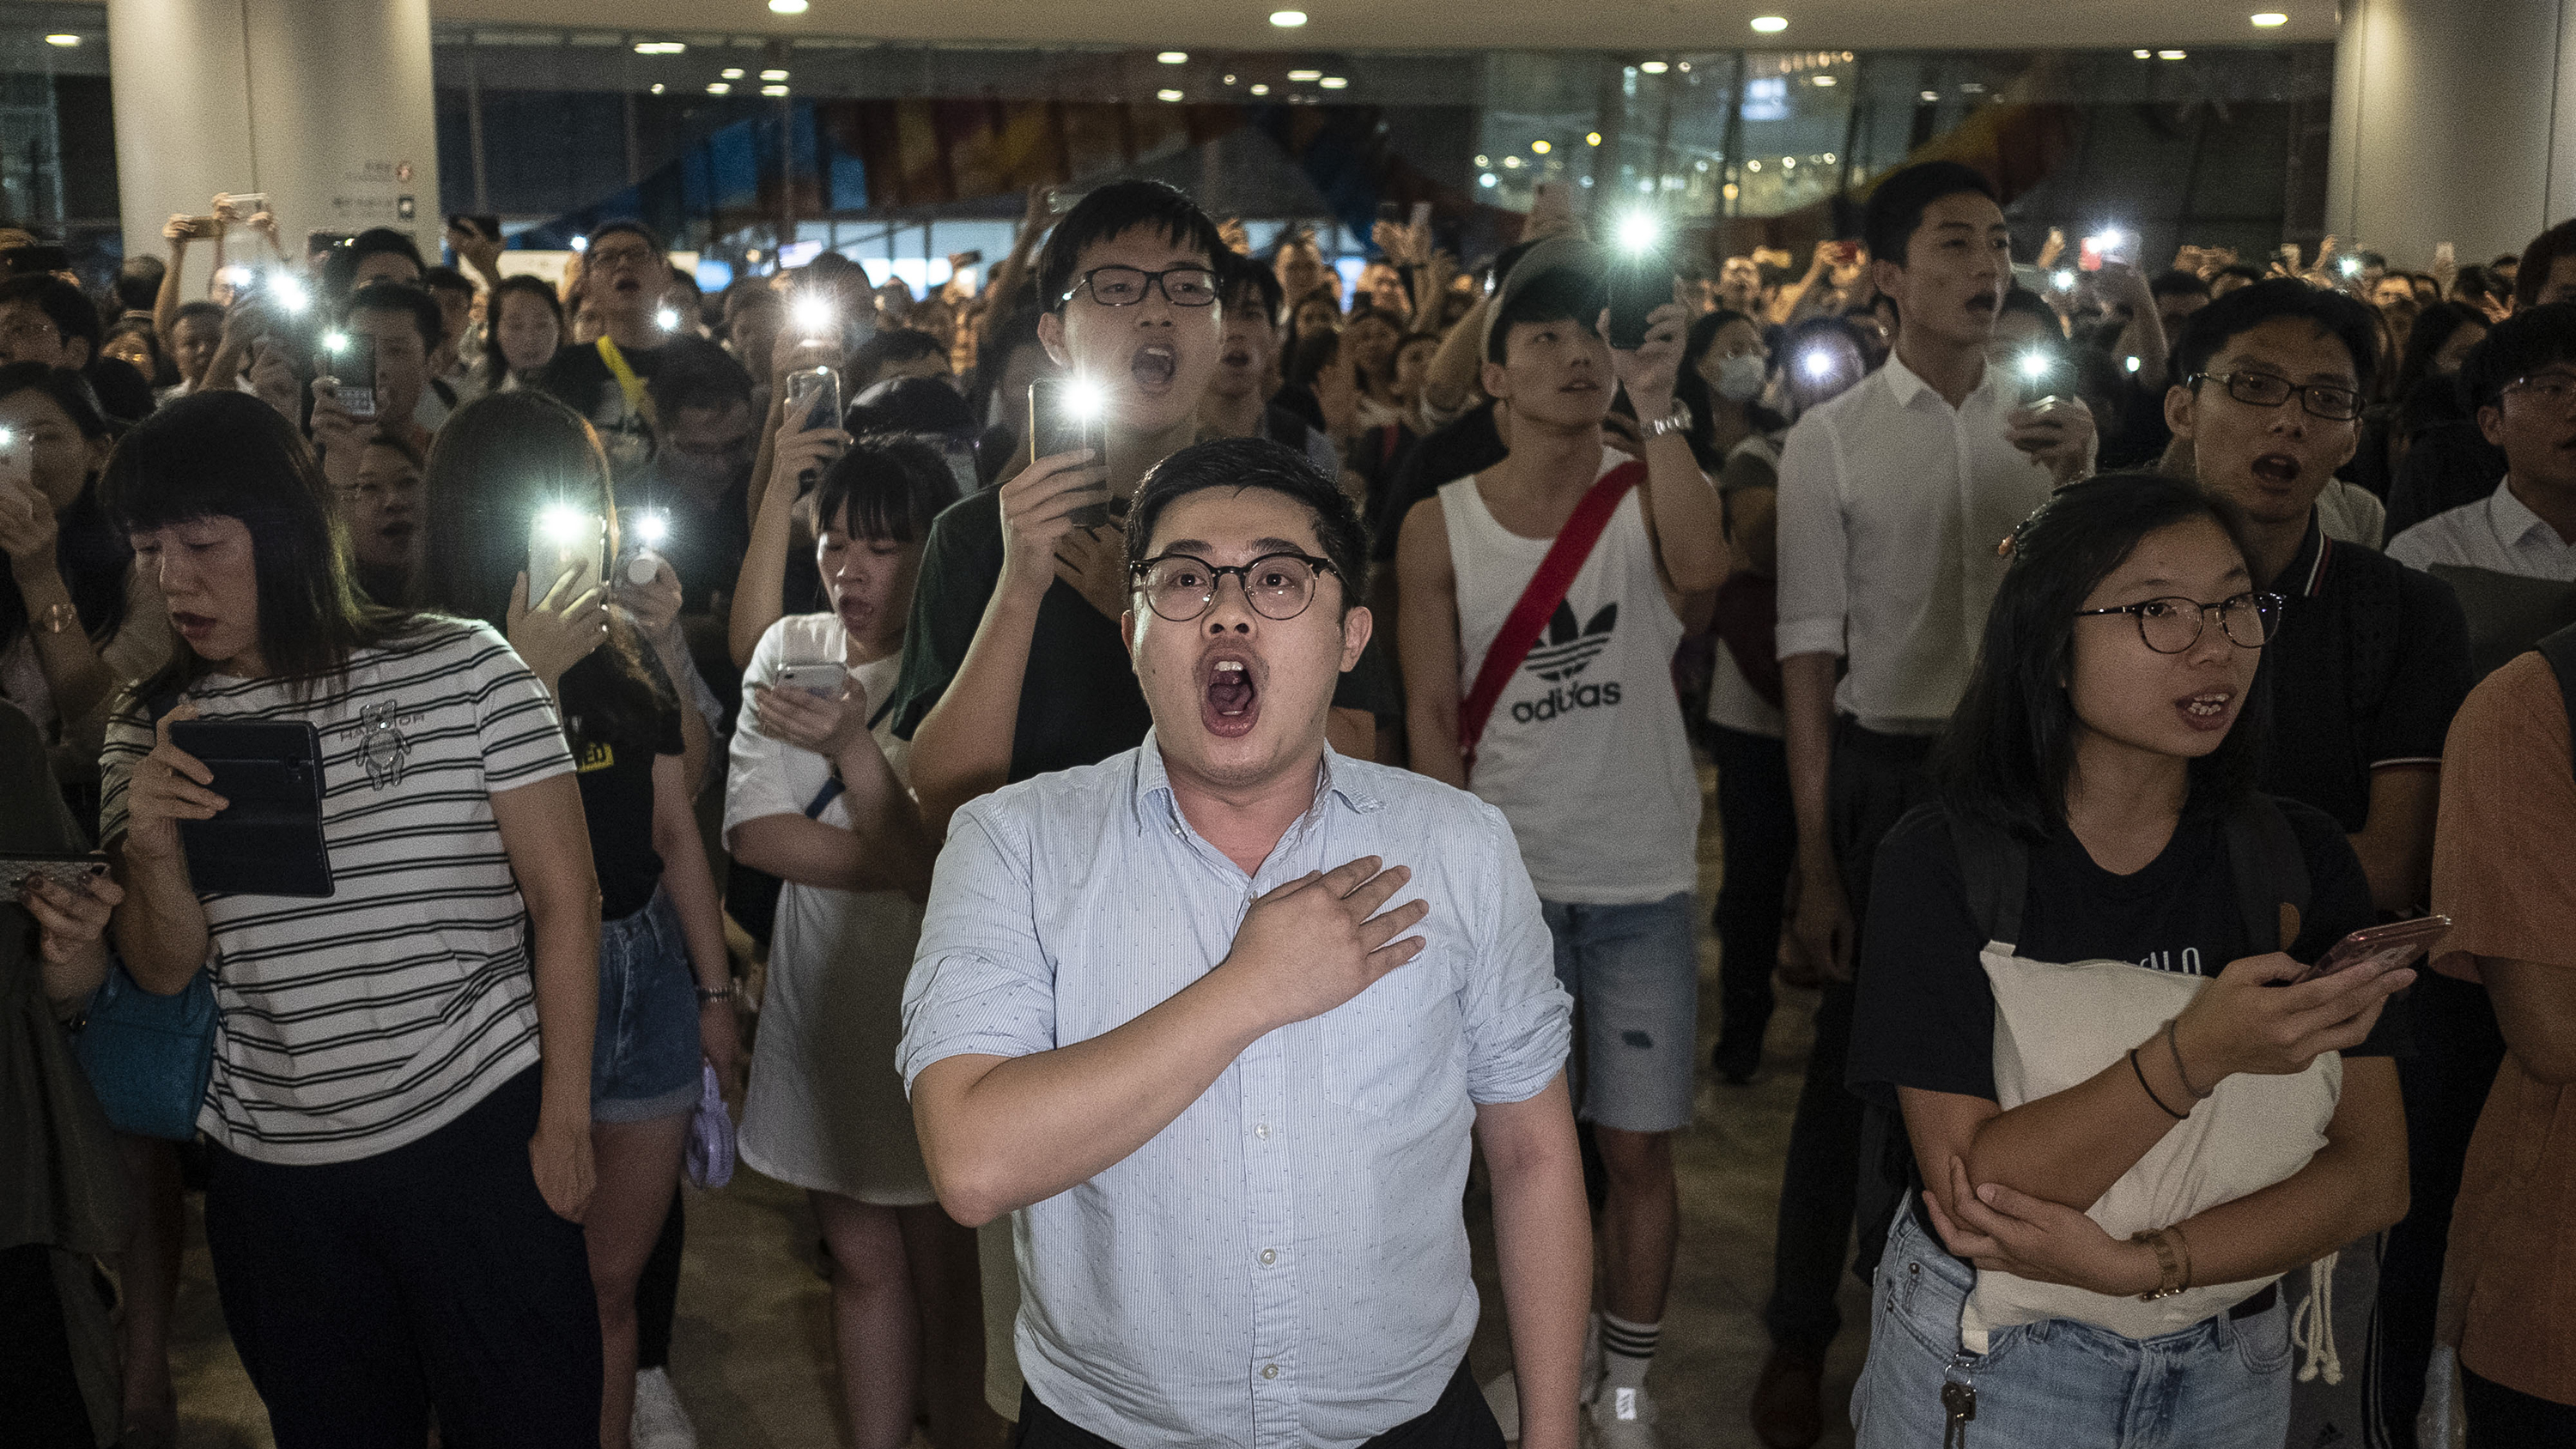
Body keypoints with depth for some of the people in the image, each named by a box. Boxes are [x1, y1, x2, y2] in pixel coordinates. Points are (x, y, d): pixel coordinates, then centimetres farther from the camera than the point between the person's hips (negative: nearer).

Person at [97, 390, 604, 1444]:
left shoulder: (462, 667, -5)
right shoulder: (150, 729, 5)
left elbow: (563, 898, -3)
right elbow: (164, 970, 8)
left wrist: (565, 1119, -5)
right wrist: (151, 850, -13)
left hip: (479, 1137, -3)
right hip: (275, 1171, 3)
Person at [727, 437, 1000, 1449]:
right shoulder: (790, 647, 3)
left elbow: (942, 870, -19)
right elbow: (752, 830, -7)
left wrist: (853, 746, -27)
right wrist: (897, 867, -16)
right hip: (821, 999, 5)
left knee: (945, 1271, 8)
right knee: (863, 1261, 16)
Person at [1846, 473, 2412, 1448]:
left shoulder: (2302, 860, -5)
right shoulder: (1942, 862, -15)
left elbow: (2373, 1177, -8)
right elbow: (1969, 1181, -21)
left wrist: (2134, 1263, -20)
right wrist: (2191, 1057, -33)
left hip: (2234, 1369, 3)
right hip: (1984, 1371, -3)